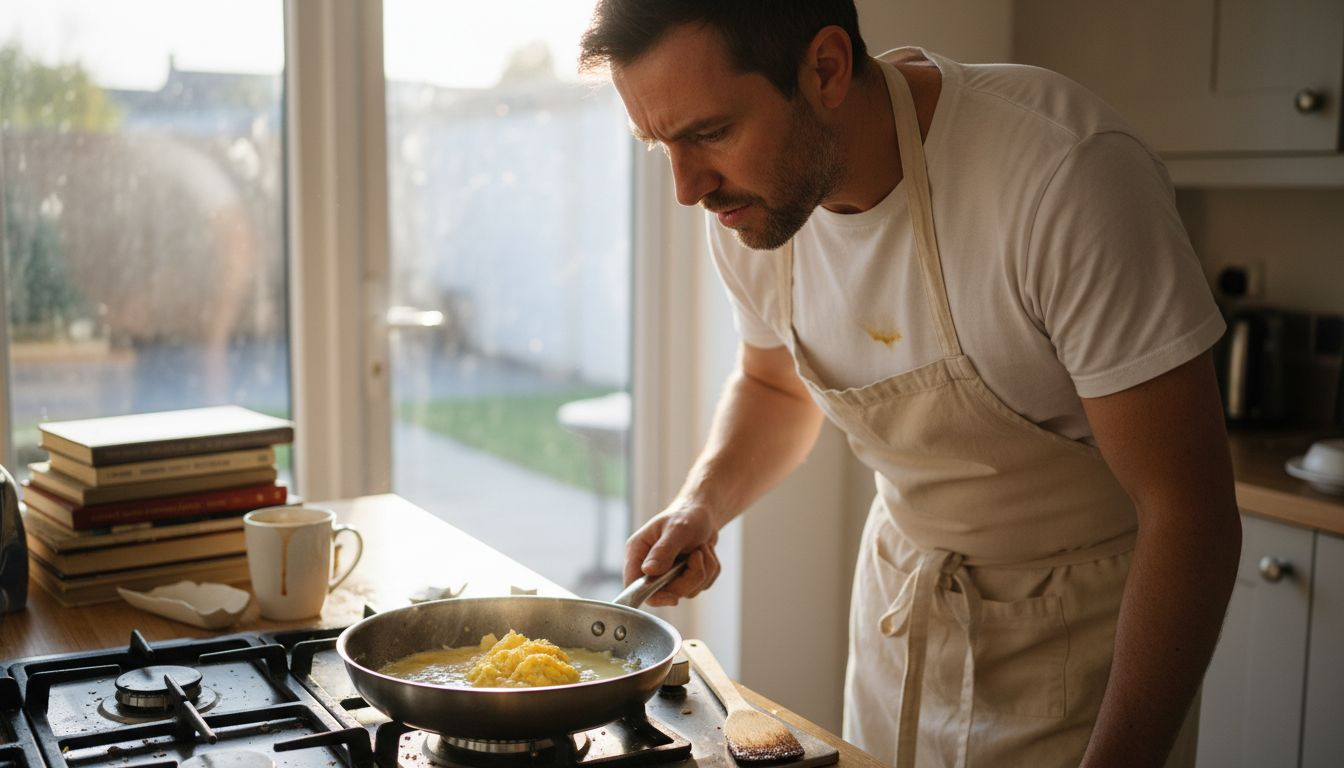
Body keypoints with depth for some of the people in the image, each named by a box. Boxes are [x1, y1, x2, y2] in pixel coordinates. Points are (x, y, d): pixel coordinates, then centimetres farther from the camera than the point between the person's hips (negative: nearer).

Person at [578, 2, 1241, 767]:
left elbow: (1190, 514, -26)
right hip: (901, 590, 5)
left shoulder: (1067, 174, -31)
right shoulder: (749, 198, -12)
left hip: (1093, 614, -4)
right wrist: (703, 502, -10)